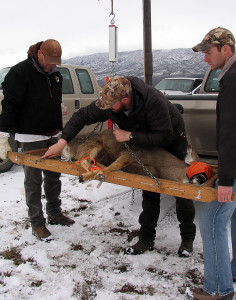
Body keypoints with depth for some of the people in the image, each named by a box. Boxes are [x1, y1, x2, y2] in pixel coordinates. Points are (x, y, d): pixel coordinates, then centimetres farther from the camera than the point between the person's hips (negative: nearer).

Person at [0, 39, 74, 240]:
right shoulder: (21, 72, -11)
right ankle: (37, 223, 11)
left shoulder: (55, 75, 11)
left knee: (53, 176, 14)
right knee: (34, 180, 0)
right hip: (30, 137, -7)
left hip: (51, 135, 7)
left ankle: (55, 213, 29)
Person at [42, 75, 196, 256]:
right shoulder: (109, 103, -22)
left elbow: (165, 137, -37)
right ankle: (147, 238, 11)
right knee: (149, 189, 2)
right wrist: (63, 141, -19)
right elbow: (82, 116, -11)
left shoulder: (153, 100, -39)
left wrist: (130, 136, -37)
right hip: (148, 143, 5)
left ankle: (188, 237, 13)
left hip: (173, 139, -4)